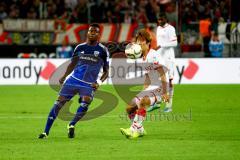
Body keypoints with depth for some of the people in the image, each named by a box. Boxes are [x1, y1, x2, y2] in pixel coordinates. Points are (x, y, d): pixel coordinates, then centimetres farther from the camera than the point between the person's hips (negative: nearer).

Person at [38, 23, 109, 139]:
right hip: (73, 80, 2)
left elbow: (106, 72, 6)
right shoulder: (80, 47, 10)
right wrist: (64, 77, 5)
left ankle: (71, 125, -11)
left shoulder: (102, 50, 2)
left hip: (89, 85, -2)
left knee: (85, 102, -31)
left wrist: (99, 82, -11)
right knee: (59, 102, -8)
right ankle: (46, 132, -2)